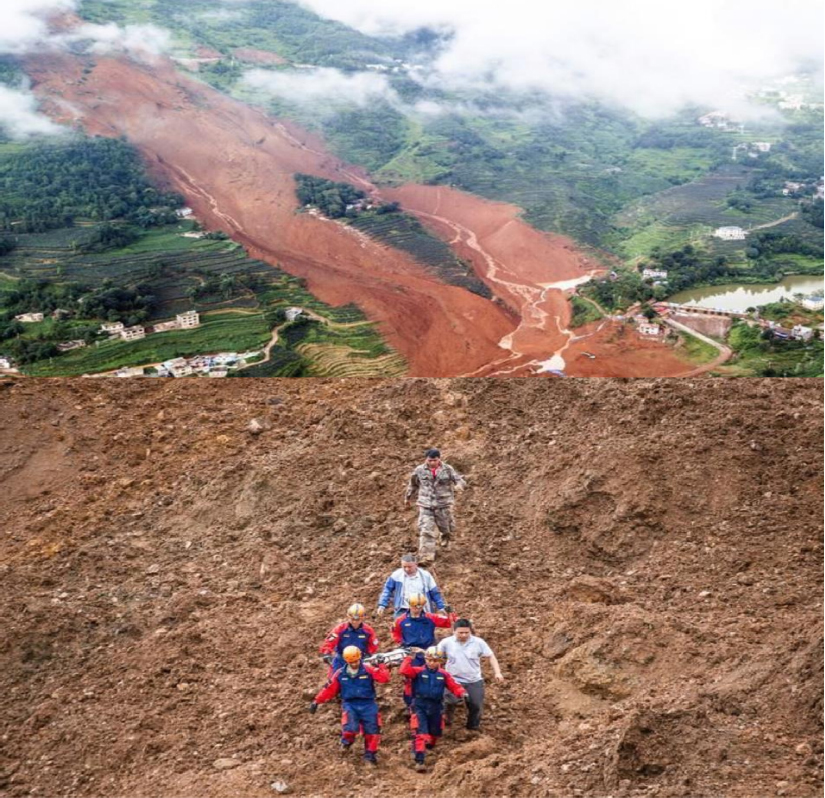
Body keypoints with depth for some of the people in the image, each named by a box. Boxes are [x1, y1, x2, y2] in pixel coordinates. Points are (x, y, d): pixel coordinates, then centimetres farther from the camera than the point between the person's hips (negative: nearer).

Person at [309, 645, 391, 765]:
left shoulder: (368, 670, -4)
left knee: (372, 730, -1)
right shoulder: (340, 674, 4)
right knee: (350, 727, -24)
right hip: (349, 704, 0)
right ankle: (346, 741, 9)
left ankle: (370, 754, 20)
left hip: (367, 704, 0)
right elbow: (329, 690, 9)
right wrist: (316, 701, 8)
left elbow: (384, 678, -14)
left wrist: (381, 665, -21)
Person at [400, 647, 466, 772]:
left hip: (436, 707, 4)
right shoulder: (418, 671, -8)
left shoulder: (443, 675, 0)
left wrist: (462, 693, -17)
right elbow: (404, 671, -23)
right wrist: (408, 658, -26)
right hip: (420, 706, -4)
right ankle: (419, 760, -15)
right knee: (420, 733, -16)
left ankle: (429, 748, 52)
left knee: (434, 733, 21)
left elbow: (454, 686, 1)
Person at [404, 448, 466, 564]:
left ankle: (446, 540, 53)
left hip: (443, 504, 0)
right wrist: (407, 497, 24)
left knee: (446, 527, 15)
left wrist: (459, 485, -35)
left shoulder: (448, 469, -6)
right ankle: (425, 557, -10)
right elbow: (413, 484, 14)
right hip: (426, 505, 0)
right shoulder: (420, 470, -2)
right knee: (426, 530, -10)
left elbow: (460, 480, -10)